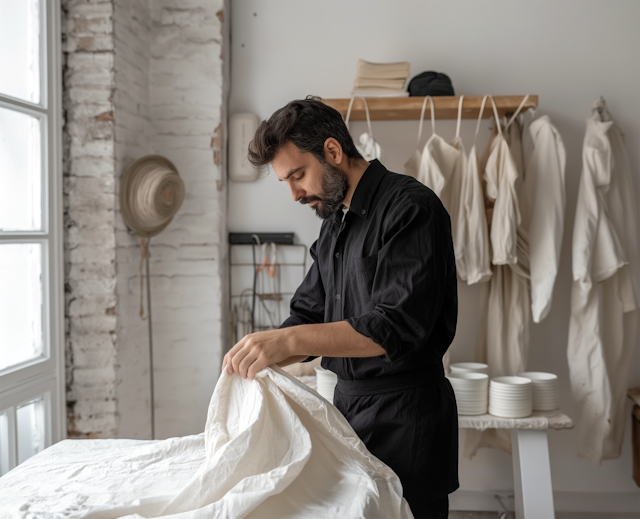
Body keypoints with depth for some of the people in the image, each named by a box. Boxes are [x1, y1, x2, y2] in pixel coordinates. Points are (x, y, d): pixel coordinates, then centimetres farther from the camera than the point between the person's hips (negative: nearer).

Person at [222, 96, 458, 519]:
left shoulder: (409, 207, -15)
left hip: (405, 416, -8)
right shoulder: (334, 222, 13)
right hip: (347, 404, 8)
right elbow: (309, 314, 17)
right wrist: (256, 358, -1)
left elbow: (398, 326, -25)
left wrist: (288, 340, -31)